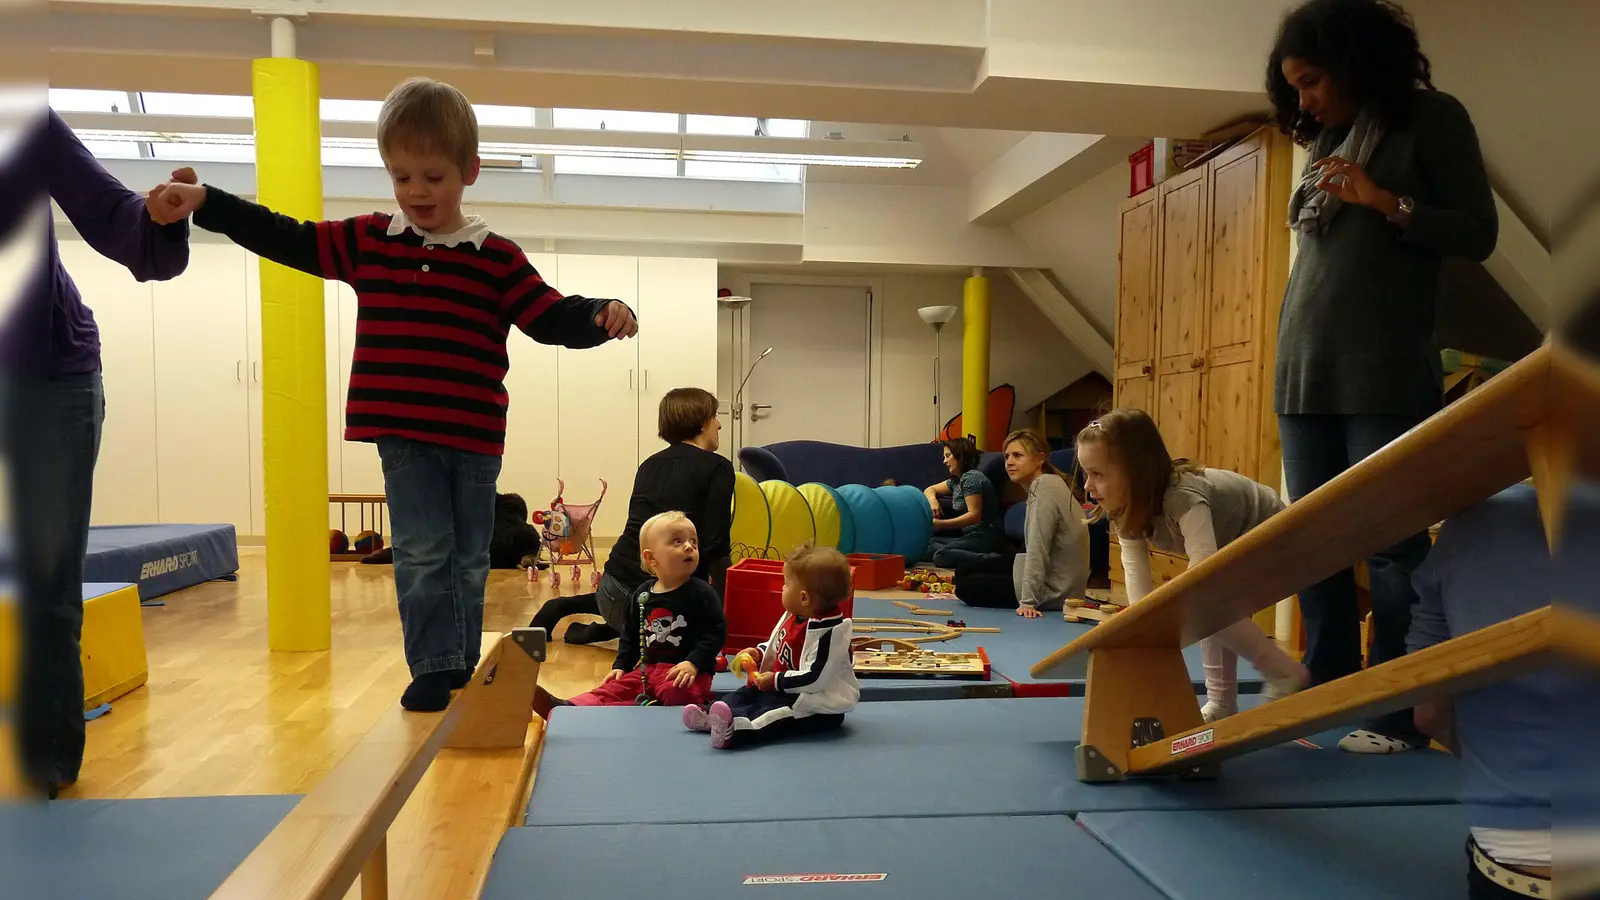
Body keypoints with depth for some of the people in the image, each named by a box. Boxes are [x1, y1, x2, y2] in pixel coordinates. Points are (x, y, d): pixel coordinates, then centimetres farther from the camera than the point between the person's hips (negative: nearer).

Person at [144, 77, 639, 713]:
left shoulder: (497, 258, 0)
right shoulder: (366, 242, 6)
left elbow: (553, 319, -3)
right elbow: (286, 240, 9)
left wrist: (601, 317, -22)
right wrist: (203, 202, 2)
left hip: (475, 438, 0)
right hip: (402, 434, 0)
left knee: (468, 558, 11)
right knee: (422, 554, -2)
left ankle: (462, 671, 25)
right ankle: (433, 670, 7)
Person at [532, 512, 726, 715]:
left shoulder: (701, 593, -8)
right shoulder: (642, 594, 9)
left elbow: (716, 631, -12)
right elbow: (630, 635, 20)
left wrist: (693, 663, -21)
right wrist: (620, 666, 12)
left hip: (684, 671, -6)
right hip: (647, 668, 6)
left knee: (675, 693, -36)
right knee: (611, 689, -10)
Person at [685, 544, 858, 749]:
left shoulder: (827, 632, -26)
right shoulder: (794, 616, 5)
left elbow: (814, 677, -30)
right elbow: (777, 646, 22)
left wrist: (777, 681, -24)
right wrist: (759, 653, 3)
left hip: (820, 707, -11)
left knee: (773, 710, -33)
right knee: (748, 693, 5)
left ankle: (734, 727, -56)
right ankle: (711, 716, -16)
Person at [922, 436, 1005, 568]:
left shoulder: (970, 477, -8)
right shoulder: (956, 480, 21)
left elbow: (975, 515, -17)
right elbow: (930, 490, 31)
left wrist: (941, 524, -18)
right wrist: (932, 501, 5)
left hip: (986, 537, -10)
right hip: (969, 535, 10)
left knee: (941, 555, -31)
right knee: (927, 545, -4)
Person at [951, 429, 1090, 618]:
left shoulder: (1046, 487, -21)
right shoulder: (1039, 485, 9)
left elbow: (1038, 549, -25)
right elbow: (1034, 548, 5)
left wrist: (1028, 601, -26)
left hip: (1054, 588, -9)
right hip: (1049, 573, 9)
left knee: (965, 588, 1)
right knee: (964, 572, 14)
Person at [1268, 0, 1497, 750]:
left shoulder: (1431, 119, 3)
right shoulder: (1324, 144, 18)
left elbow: (1478, 234, -2)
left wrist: (1384, 201, -13)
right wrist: (1294, 358, 12)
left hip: (1383, 375, -6)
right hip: (1302, 374, 6)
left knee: (1390, 545, -4)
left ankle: (1400, 714, 4)